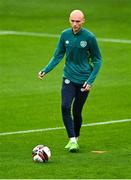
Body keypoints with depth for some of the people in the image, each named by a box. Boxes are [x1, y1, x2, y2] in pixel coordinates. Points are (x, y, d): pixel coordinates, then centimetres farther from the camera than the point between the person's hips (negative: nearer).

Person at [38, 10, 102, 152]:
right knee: (65, 107, -17)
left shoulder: (89, 37, -11)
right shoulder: (65, 35, -2)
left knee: (76, 112, 3)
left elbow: (97, 60, -2)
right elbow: (57, 56, 8)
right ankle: (72, 140, -14)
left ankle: (75, 138, 27)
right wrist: (45, 70, -7)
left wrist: (90, 81, -10)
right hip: (68, 78, 2)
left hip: (83, 80, -2)